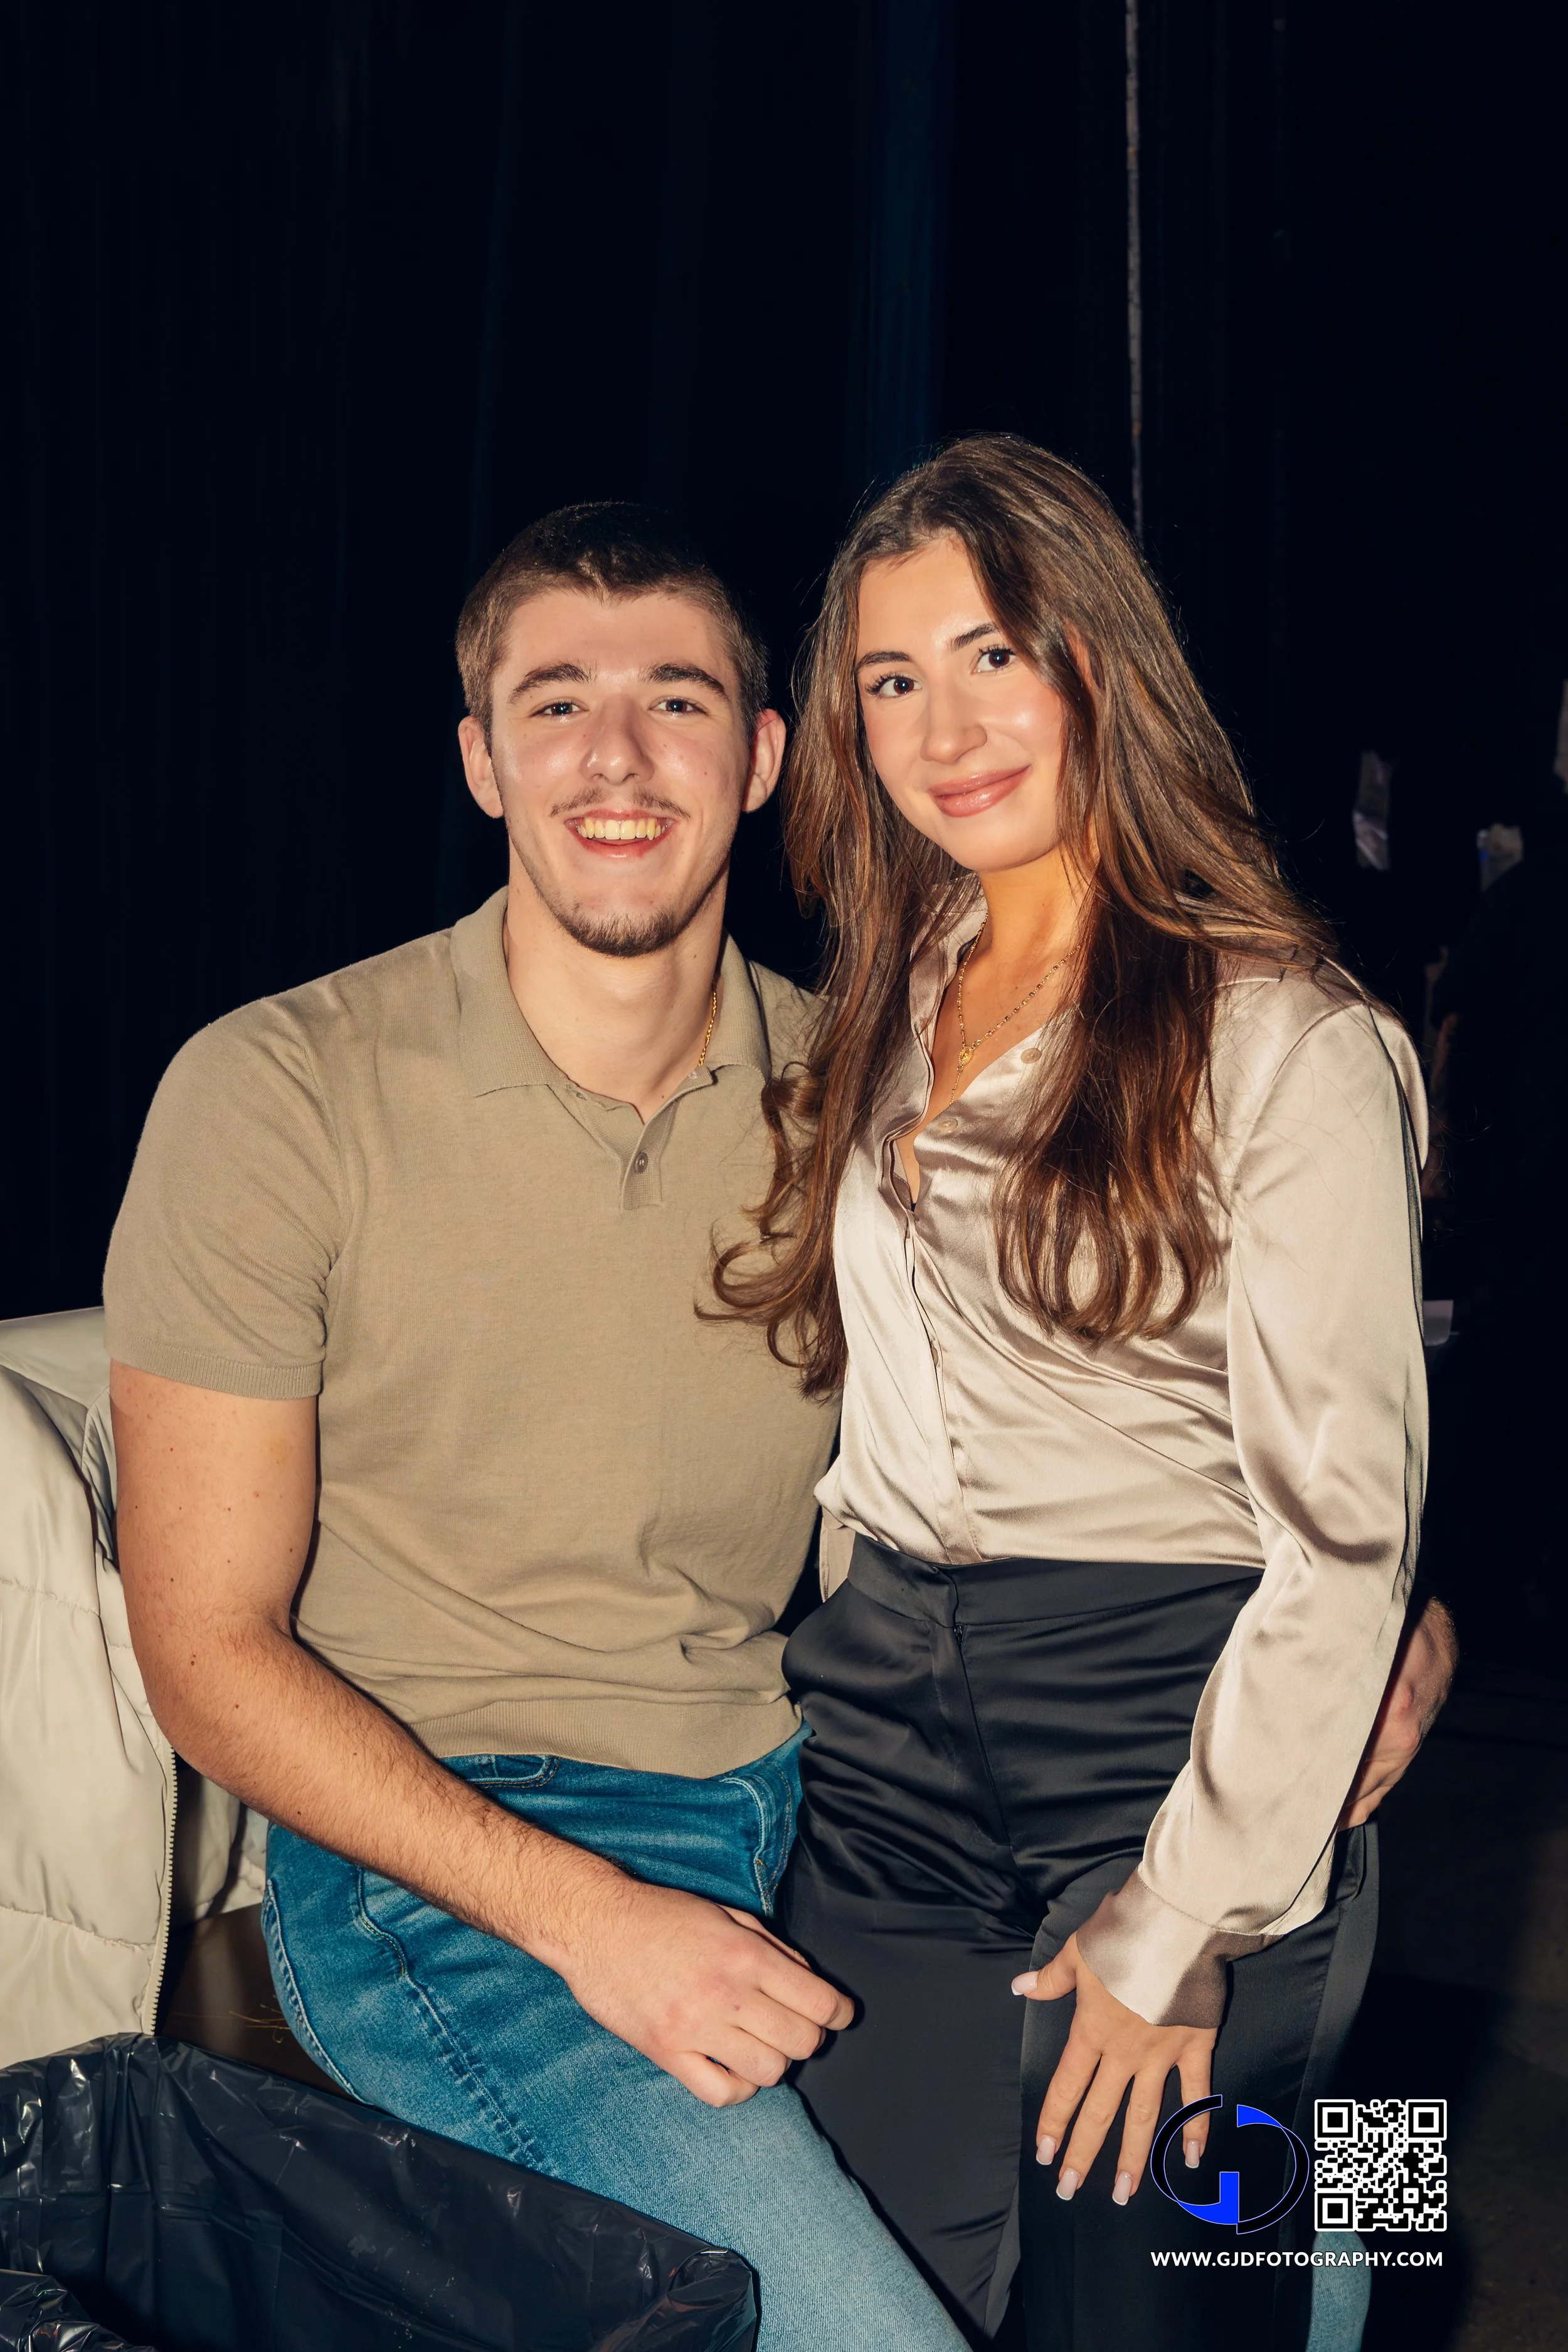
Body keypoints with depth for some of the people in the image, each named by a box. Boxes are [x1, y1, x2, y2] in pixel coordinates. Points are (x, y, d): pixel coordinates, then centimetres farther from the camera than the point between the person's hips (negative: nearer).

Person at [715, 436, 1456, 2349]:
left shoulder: (1283, 1042, -10)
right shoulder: (883, 1014, 11)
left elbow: (1344, 1525, -13)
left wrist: (1183, 1923, -13)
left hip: (1167, 1733, -5)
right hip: (882, 1740, 6)